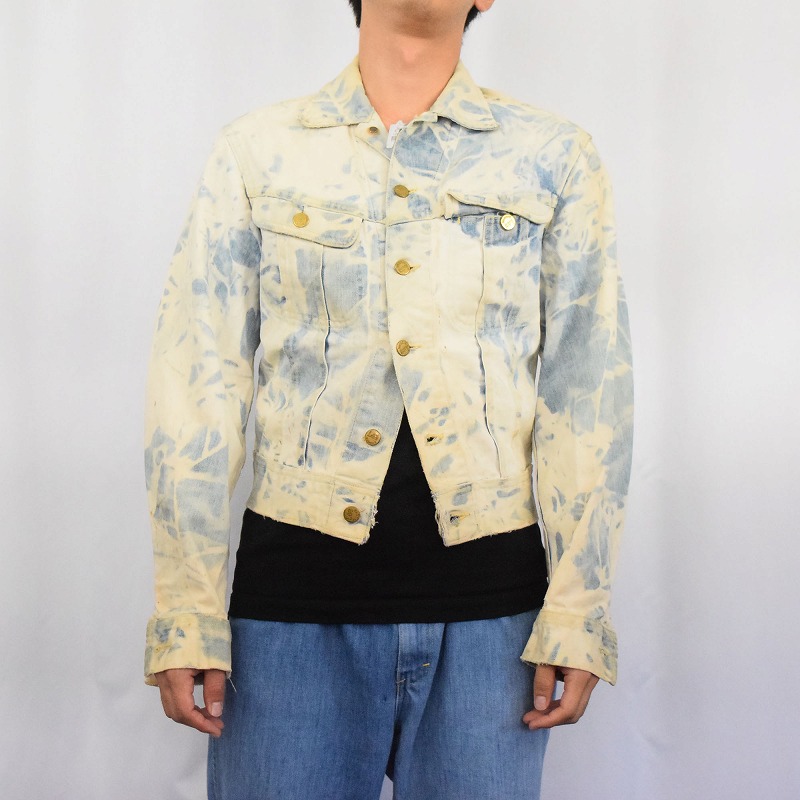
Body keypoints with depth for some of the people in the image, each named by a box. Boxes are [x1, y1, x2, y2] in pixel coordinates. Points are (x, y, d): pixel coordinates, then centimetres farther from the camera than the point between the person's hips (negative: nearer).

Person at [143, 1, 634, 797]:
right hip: (295, 595, 0)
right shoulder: (256, 151, 7)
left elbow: (588, 395, 4)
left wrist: (577, 612, -2)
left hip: (491, 607, 1)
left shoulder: (554, 157, 7)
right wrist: (187, 614, -3)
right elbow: (197, 382, 3)